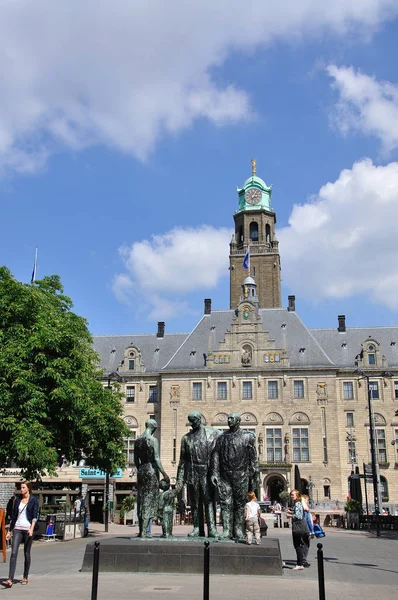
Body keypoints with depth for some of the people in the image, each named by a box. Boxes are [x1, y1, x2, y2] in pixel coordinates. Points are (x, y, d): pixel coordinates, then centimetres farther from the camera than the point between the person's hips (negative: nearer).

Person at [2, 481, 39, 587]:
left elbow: (35, 516, -10)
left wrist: (31, 528, -23)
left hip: (28, 529, -3)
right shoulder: (18, 500, 11)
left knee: (27, 554, 5)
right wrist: (9, 531, 16)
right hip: (17, 529, 3)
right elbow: (14, 516, 16)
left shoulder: (34, 500, -2)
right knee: (13, 553, -10)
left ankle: (25, 578, 19)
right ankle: (10, 580, -15)